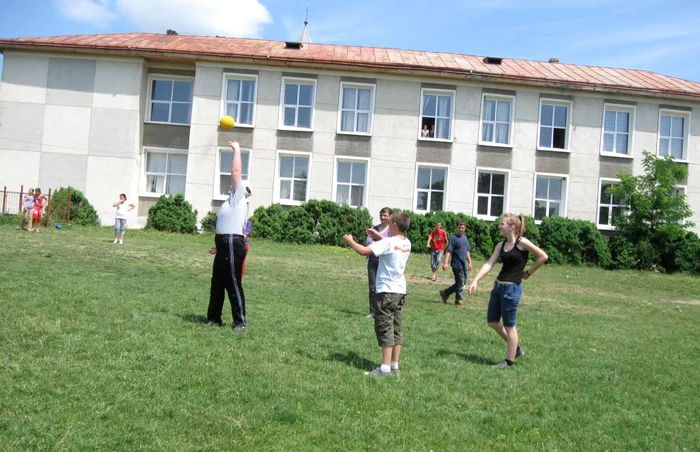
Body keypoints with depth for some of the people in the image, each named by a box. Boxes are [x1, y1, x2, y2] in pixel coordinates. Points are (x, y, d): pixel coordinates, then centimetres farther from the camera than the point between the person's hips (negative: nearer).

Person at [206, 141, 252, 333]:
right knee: (217, 283, 14)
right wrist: (219, 246, 25)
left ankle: (240, 322, 1)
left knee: (233, 284, -6)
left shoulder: (238, 198, -3)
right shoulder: (233, 201, 22)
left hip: (232, 245, -10)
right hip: (225, 245, 10)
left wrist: (237, 150, -2)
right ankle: (214, 318, 23)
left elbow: (236, 171, -9)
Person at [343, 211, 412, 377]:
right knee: (395, 329, 12)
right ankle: (394, 365, 17)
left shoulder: (388, 242, -17)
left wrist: (350, 241, -5)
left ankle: (385, 368, -4)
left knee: (385, 328, -5)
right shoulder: (406, 243, 7)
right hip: (400, 290, 8)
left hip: (387, 290, -8)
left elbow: (363, 251, -22)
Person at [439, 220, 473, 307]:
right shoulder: (453, 238, -12)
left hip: (464, 265, 8)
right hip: (457, 265, -8)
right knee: (460, 283, 0)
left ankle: (445, 293, 24)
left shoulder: (465, 237, 11)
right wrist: (446, 262, -26)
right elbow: (448, 251, -18)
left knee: (463, 283, 14)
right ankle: (459, 300, 15)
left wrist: (469, 262, 18)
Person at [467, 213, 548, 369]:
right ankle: (516, 348, 32)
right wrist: (475, 281, -11)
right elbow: (489, 264, 0)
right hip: (498, 286, 8)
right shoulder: (501, 245, 8)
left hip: (512, 288, -8)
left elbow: (543, 257, -9)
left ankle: (509, 361, 17)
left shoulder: (522, 243, -12)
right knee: (492, 321, 15)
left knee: (509, 326, 3)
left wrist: (528, 272, -2)